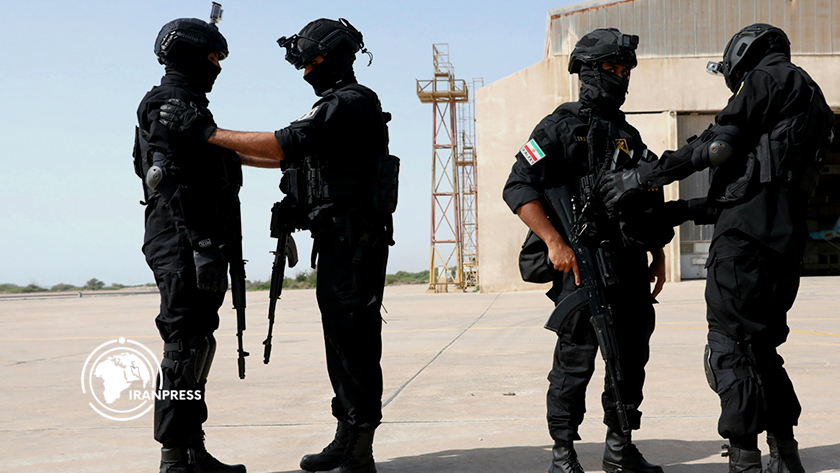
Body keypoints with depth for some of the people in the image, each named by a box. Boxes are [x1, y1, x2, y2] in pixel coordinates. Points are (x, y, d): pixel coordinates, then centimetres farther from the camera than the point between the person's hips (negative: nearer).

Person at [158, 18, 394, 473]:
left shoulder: (349, 104, -13)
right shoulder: (338, 106, 21)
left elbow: (283, 146, -22)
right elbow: (294, 157, 26)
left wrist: (210, 132, -17)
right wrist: (228, 154, 24)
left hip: (354, 242, -11)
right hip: (339, 243, 11)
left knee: (354, 341, -9)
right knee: (341, 338, 14)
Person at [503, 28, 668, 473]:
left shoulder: (629, 135, 18)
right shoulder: (561, 127, -2)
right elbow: (518, 188, -11)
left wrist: (658, 254, 16)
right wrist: (556, 243, -19)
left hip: (630, 268, 7)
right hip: (582, 264, -6)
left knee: (632, 354, 10)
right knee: (576, 357, -5)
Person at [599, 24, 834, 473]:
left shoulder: (768, 78, 2)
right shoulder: (809, 103, 29)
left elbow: (718, 146, -10)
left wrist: (644, 176, -5)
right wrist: (685, 209, 27)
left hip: (747, 235, -9)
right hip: (784, 238, 9)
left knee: (731, 349, -6)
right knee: (761, 347, 17)